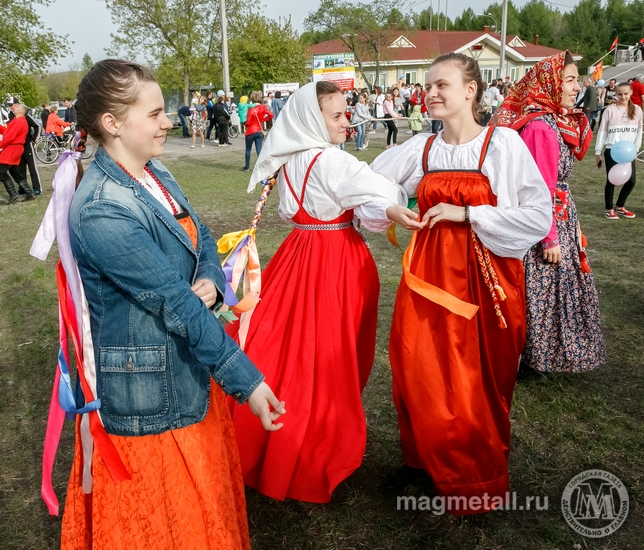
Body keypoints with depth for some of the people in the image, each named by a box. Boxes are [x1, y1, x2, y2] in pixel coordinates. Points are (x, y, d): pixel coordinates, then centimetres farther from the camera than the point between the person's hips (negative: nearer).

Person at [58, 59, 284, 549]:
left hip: (190, 361, 8)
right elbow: (174, 302, -27)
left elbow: (204, 243, 9)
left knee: (206, 484, 25)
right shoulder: (102, 212, -26)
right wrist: (246, 379, -23)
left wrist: (210, 282, -15)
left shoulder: (155, 176, 2)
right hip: (146, 384, -8)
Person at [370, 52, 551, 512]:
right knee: (417, 373, 8)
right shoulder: (420, 149, 4)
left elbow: (539, 216, -12)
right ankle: (422, 458, 34)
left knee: (480, 382, 9)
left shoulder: (503, 143, -7)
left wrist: (467, 214, -15)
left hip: (486, 275, -3)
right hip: (429, 271, 3)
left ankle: (481, 478, 32)